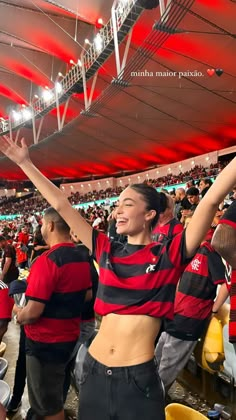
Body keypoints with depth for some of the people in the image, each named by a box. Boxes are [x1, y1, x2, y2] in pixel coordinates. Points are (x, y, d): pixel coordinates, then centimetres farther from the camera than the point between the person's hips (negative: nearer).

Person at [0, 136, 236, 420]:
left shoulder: (169, 255, -8)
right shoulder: (107, 251, 2)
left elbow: (211, 200, -16)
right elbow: (60, 205, 5)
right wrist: (25, 163, 8)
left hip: (138, 378, -4)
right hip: (94, 370, 4)